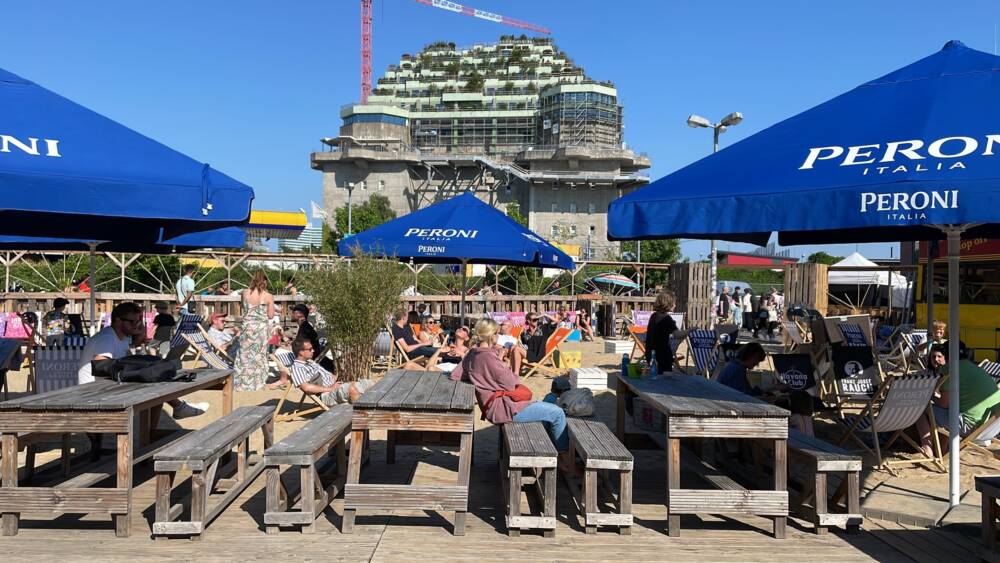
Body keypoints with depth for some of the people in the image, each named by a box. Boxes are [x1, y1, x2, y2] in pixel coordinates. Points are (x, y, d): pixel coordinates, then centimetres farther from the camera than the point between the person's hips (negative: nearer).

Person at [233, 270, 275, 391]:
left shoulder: (244, 293, -4)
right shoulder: (268, 296, -10)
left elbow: (243, 306, 12)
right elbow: (271, 315, -5)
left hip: (247, 326, 2)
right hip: (261, 328, -1)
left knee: (245, 355, 11)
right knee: (259, 356, 10)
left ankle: (242, 382, 17)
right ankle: (257, 382, 19)